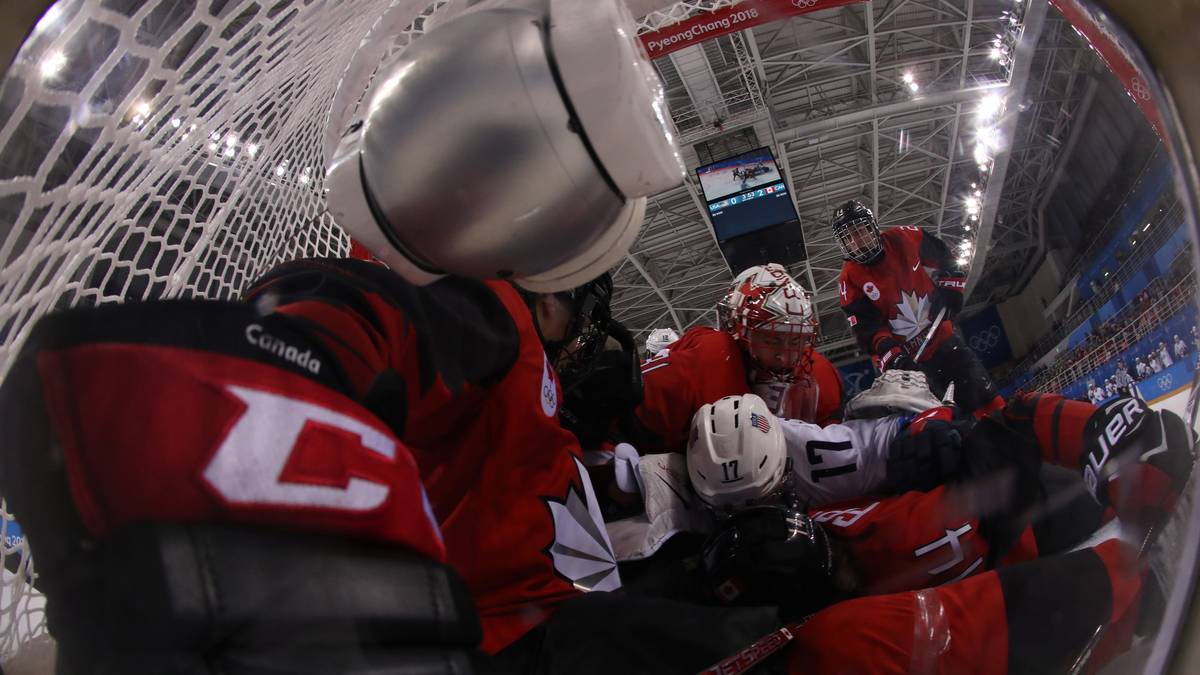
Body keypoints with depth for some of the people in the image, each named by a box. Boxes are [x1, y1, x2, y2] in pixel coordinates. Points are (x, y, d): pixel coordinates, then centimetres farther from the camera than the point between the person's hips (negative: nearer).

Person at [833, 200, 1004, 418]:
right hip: (908, 357, -2)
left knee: (987, 400, 1)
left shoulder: (902, 240, -7)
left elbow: (943, 257, 11)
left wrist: (950, 287, -1)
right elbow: (867, 330, -16)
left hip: (941, 336, 2)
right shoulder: (850, 279, -12)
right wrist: (893, 357, -28)